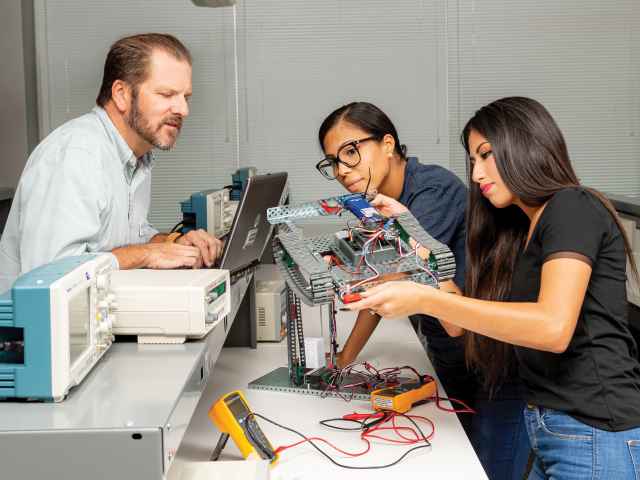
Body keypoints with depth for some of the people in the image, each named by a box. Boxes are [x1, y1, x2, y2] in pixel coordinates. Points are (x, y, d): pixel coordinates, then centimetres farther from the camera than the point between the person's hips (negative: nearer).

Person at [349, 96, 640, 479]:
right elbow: (459, 323, 11)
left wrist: (424, 300, -24)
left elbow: (554, 327, -25)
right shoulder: (520, 233, 16)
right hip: (554, 434, 8)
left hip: (595, 440, -8)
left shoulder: (574, 207, -10)